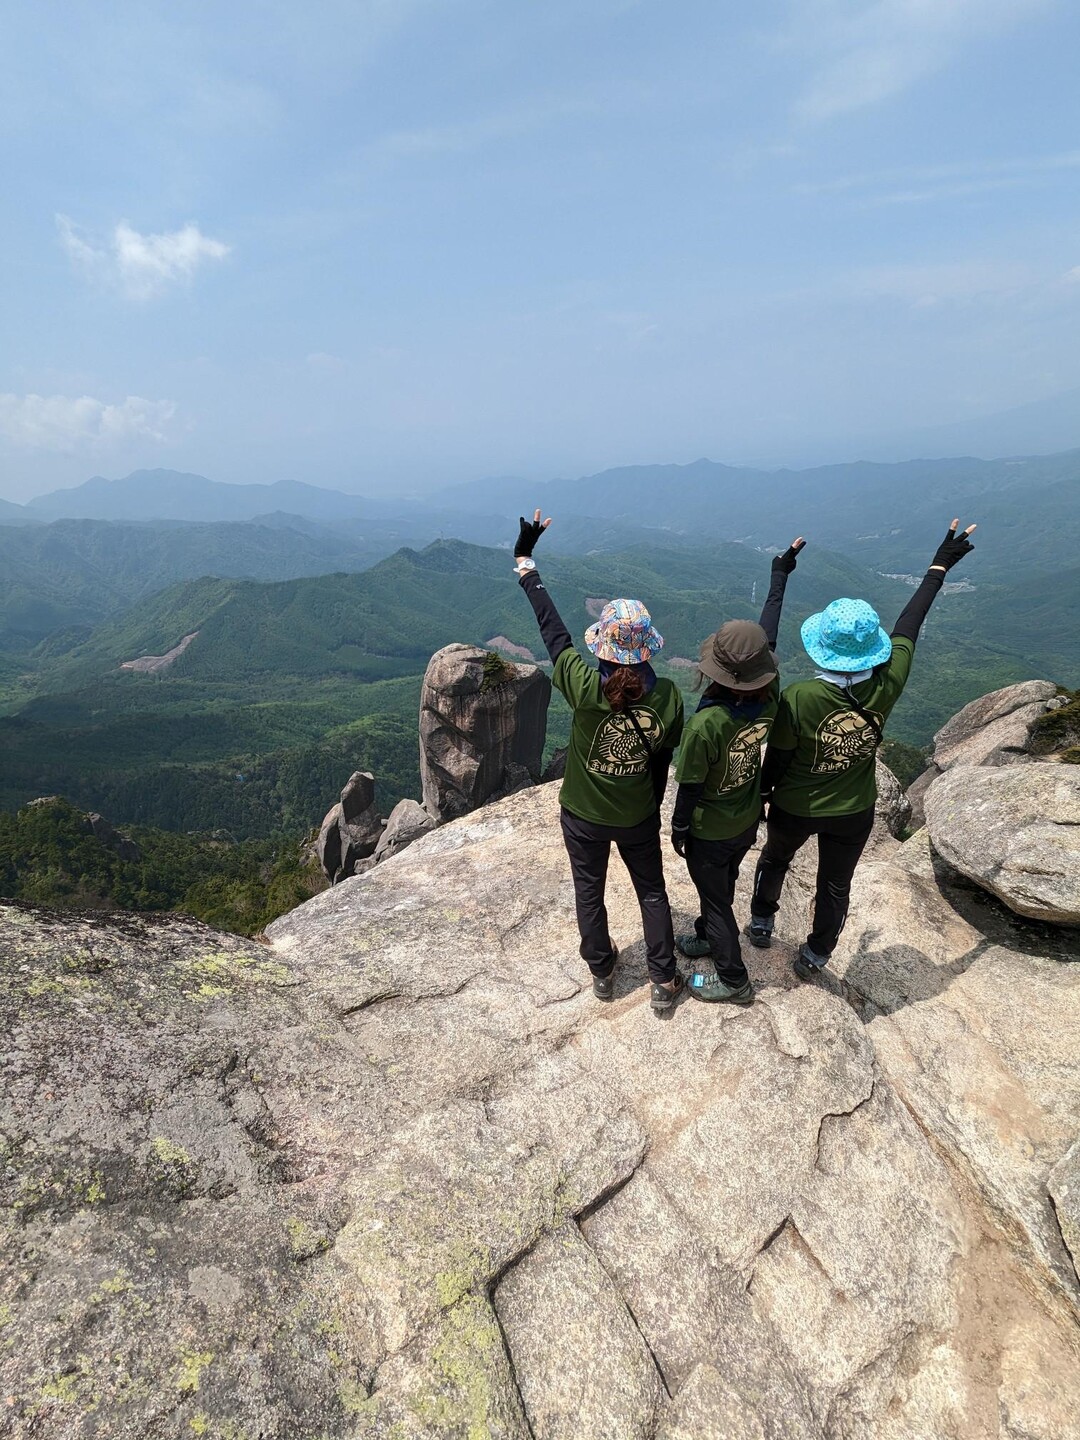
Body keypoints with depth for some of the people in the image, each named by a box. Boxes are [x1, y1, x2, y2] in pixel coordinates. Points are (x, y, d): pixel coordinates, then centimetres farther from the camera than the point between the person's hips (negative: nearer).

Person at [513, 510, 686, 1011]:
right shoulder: (668, 698, -20)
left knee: (589, 891, 21)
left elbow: (554, 632, -16)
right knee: (652, 891, 22)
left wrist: (525, 563, -5)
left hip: (583, 815, -1)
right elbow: (663, 761, -6)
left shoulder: (585, 688, -28)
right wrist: (651, 806, 13)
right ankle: (664, 981, 32)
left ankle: (602, 973, 40)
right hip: (639, 817, 2)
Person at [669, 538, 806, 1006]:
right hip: (748, 821, 6)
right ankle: (707, 937, 55)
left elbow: (690, 787, -24)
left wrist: (678, 829, -5)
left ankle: (733, 980, 35)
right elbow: (768, 632, -6)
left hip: (709, 832, -6)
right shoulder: (769, 697, -20)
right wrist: (780, 573, 7)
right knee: (722, 886, 29)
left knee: (716, 897, 17)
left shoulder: (703, 724, -37)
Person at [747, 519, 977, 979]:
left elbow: (776, 760, -18)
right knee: (835, 886, 23)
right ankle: (815, 958, 42)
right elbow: (907, 628, -7)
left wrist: (762, 792, 4)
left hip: (794, 807, -2)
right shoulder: (886, 688, -22)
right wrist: (939, 567, 9)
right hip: (853, 812, 2)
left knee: (774, 859, 29)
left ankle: (761, 924, 50)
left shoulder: (797, 698, -32)